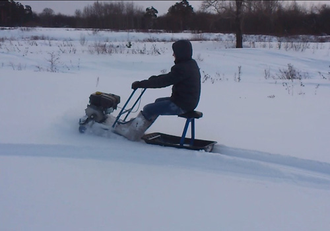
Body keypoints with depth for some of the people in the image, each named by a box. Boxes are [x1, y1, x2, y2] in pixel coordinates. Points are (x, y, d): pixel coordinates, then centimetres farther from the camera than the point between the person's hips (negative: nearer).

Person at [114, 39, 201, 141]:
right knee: (158, 102, 26)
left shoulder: (183, 68, -24)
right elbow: (169, 77, 17)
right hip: (189, 101, 10)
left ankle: (131, 132, 6)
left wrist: (140, 84, -18)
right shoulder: (191, 64, 7)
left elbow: (163, 81, -24)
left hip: (181, 105, -10)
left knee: (148, 109, -5)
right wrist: (154, 78, 10)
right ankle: (135, 125, 29)